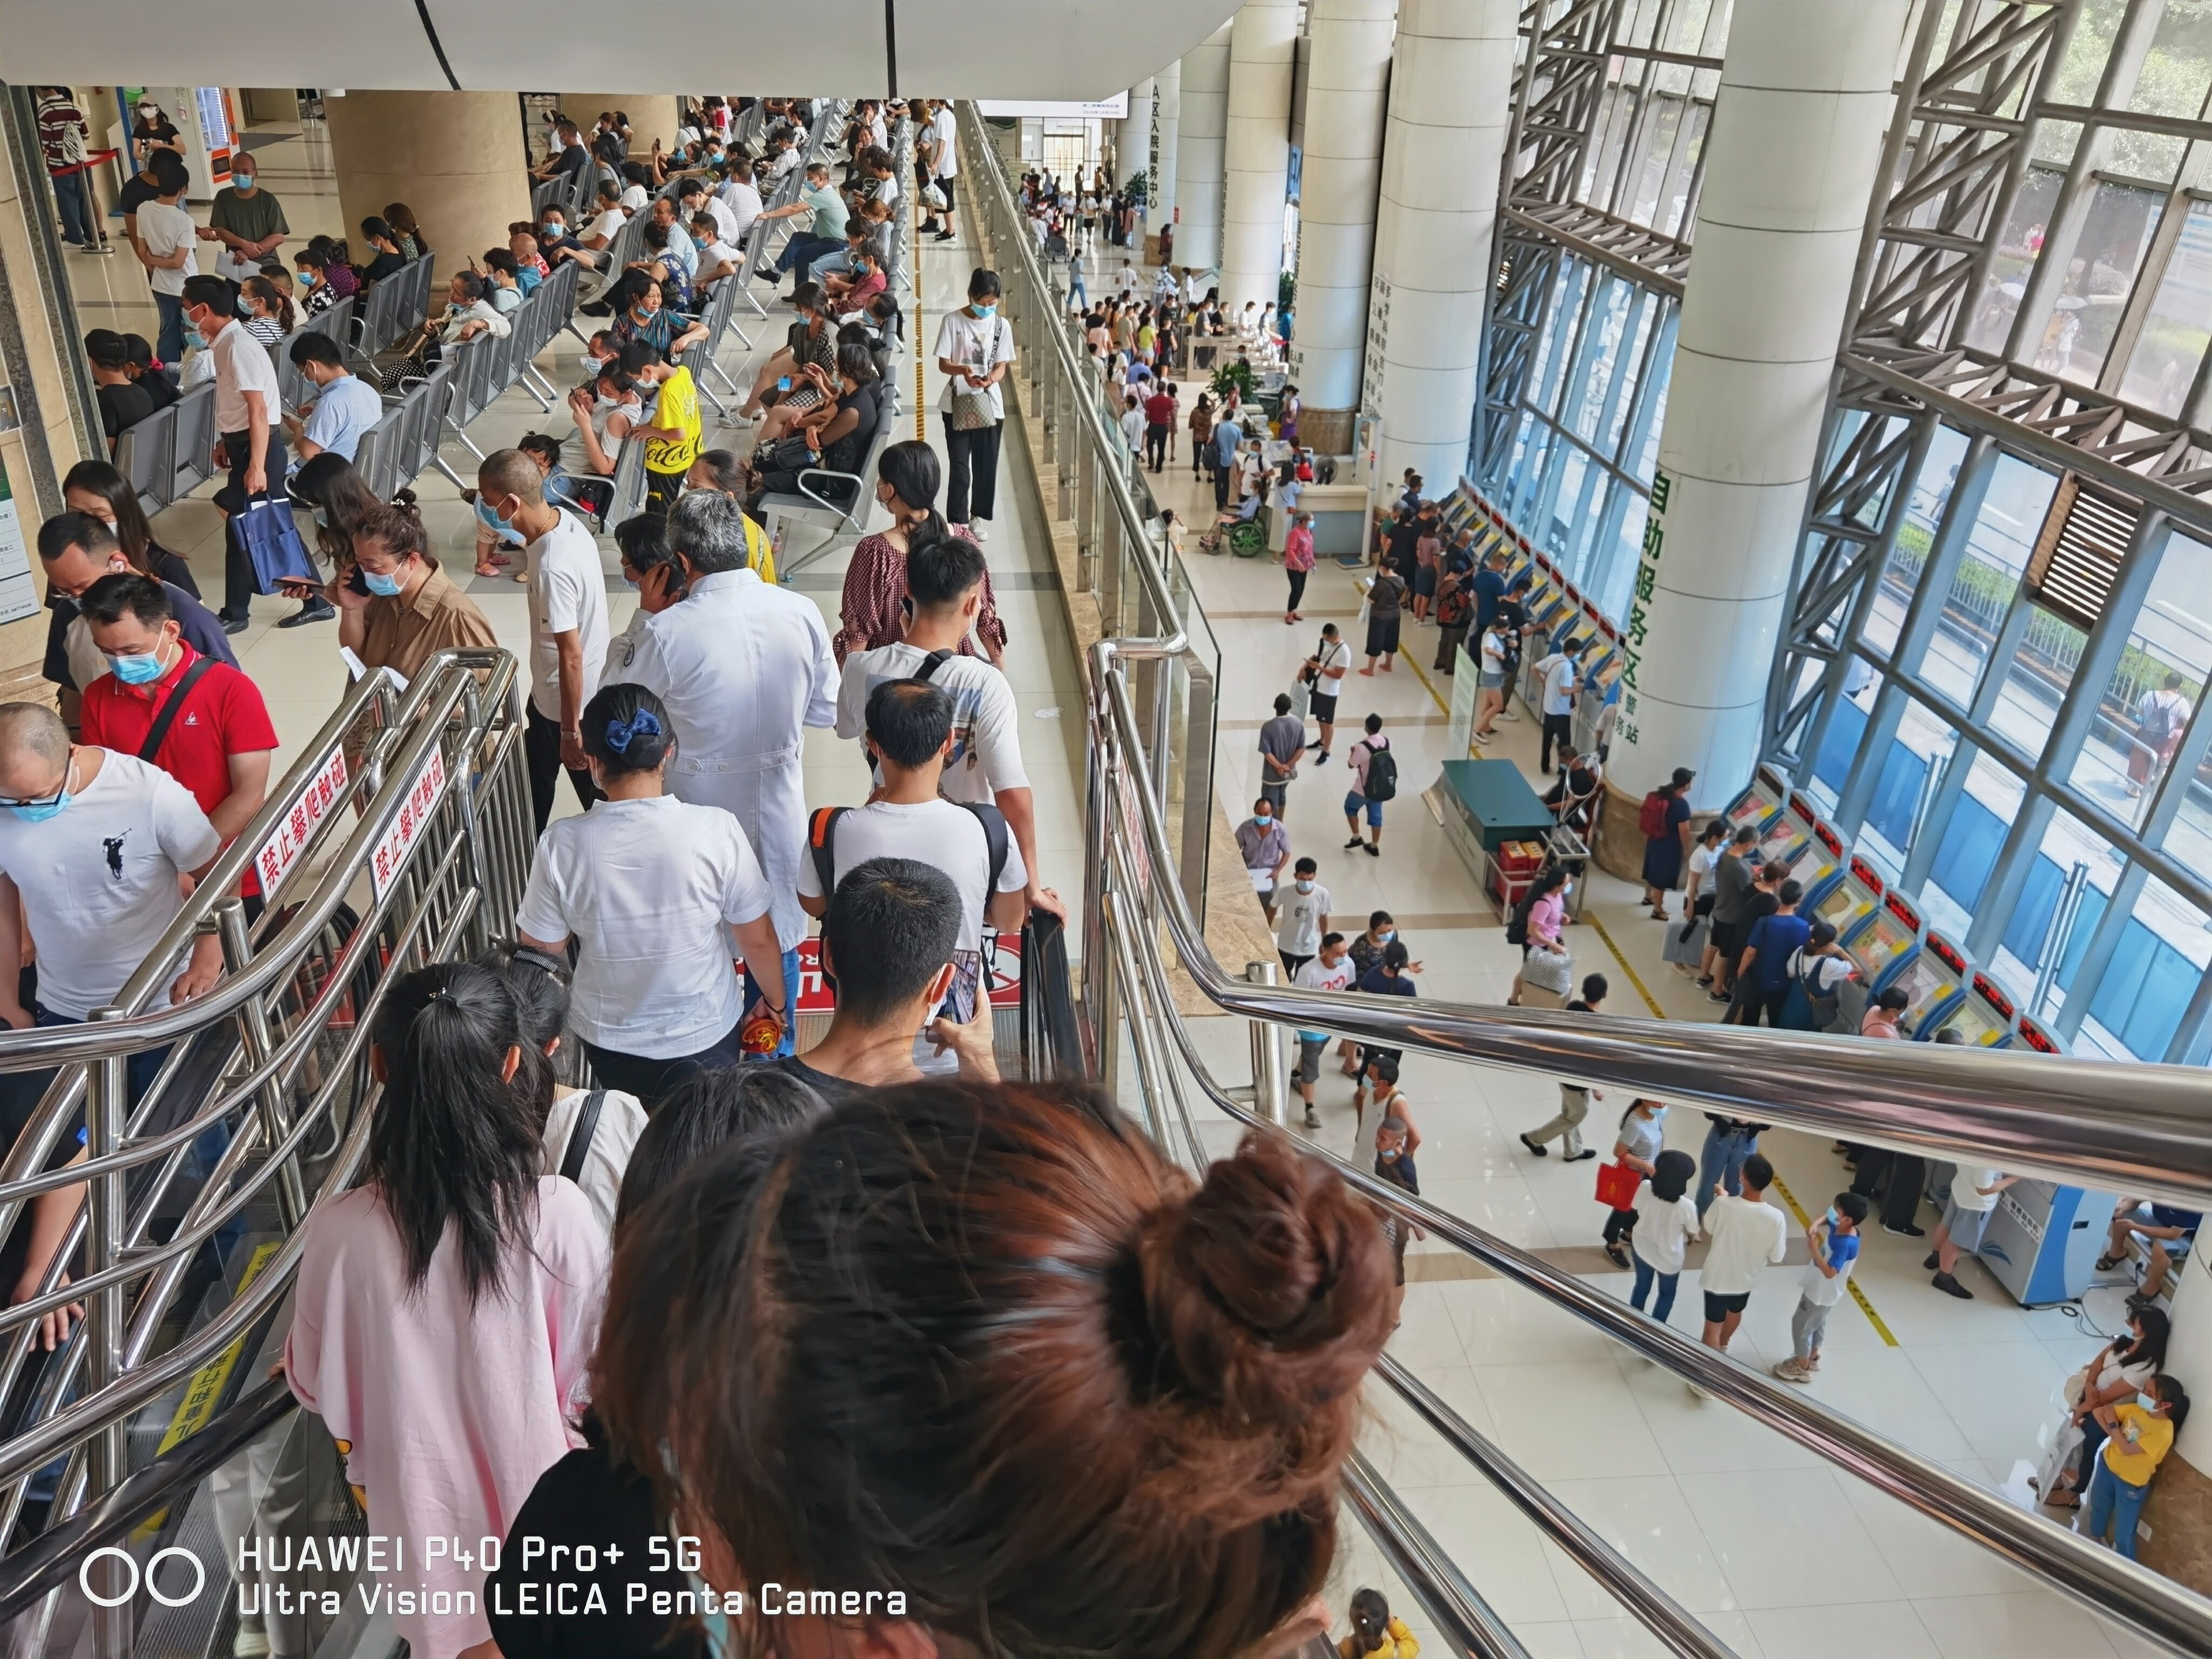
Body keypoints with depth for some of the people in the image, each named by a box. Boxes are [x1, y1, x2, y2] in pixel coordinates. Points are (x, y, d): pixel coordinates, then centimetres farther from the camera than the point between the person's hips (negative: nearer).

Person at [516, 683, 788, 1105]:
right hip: (705, 1035, -1)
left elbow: (542, 951, -8)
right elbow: (758, 938, -12)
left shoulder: (562, 844, -22)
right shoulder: (716, 830, -24)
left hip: (609, 1042, 1)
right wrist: (775, 1002, 5)